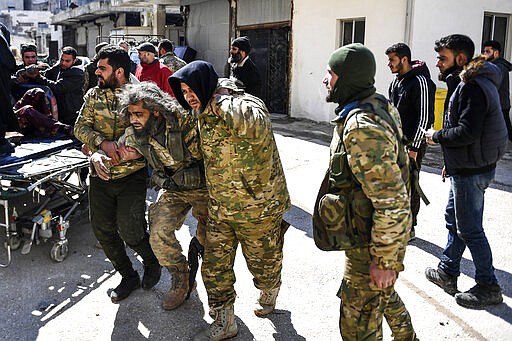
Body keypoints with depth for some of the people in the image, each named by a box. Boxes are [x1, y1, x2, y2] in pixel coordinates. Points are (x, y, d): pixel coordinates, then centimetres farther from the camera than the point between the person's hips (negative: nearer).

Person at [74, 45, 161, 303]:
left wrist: (100, 153, -19)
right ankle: (128, 277, 28)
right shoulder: (94, 95, 6)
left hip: (131, 174, -5)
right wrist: (103, 142, -21)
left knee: (129, 232, -10)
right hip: (101, 176, 5)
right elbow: (81, 128, 0)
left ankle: (152, 263, 23)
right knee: (103, 231, 7)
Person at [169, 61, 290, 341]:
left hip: (258, 207, -7)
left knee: (263, 262, 16)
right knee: (214, 268, 10)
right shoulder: (204, 113, 4)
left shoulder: (246, 106, -22)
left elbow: (252, 125, -48)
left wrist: (220, 100, -33)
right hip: (220, 208, 7)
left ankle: (269, 294, 48)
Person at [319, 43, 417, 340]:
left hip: (373, 239, -10)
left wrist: (384, 261, -23)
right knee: (381, 293, 32)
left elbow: (393, 204, -31)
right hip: (376, 231, 10)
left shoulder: (362, 128, -30)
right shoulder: (378, 104, 2)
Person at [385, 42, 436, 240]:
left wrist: (413, 147, -19)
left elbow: (424, 117, -18)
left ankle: (409, 228, 12)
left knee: (409, 186, 0)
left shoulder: (420, 82, -15)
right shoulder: (396, 81, 11)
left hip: (412, 144, -8)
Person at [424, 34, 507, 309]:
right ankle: (447, 273, 33)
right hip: (465, 167, 11)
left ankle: (488, 287, 14)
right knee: (454, 218, 19)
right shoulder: (471, 83, 13)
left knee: (469, 229, 0)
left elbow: (467, 132, -29)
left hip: (471, 171, -11)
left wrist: (436, 136, -12)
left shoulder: (472, 87, -20)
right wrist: (451, 162, 20)